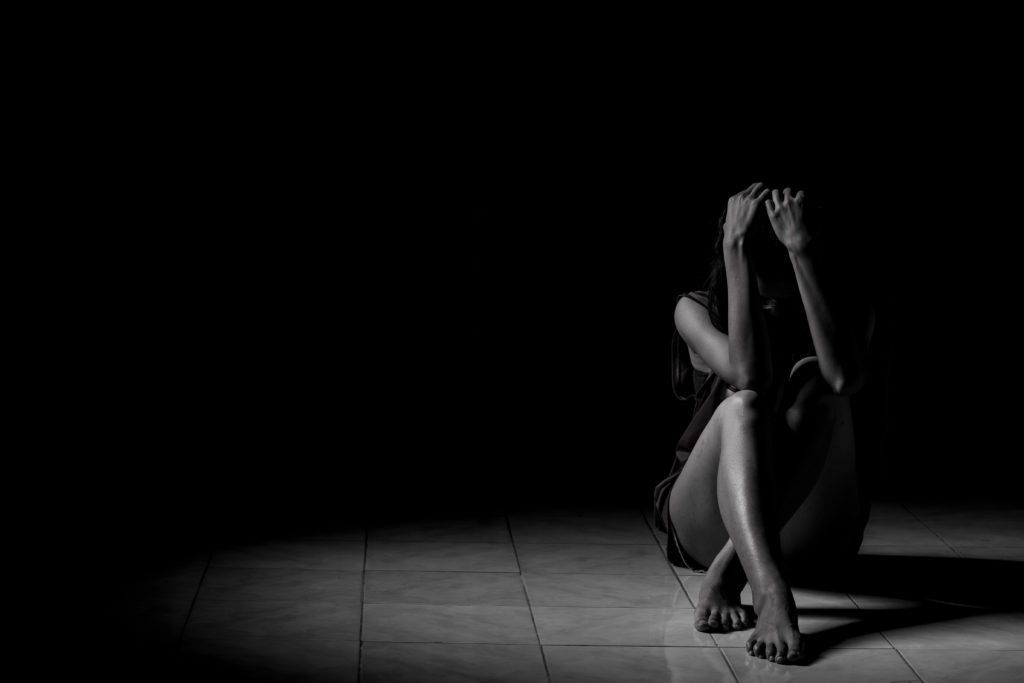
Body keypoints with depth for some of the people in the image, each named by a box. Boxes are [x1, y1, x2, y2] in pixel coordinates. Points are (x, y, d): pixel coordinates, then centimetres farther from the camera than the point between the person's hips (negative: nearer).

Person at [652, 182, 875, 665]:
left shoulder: (851, 310, -2)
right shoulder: (697, 309, -5)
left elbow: (844, 379, -27)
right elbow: (747, 374, -27)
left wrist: (803, 252, -28)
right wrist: (736, 249, -26)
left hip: (807, 530, 1)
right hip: (706, 527, -1)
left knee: (814, 382, -27)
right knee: (742, 407, -33)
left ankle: (727, 574, -37)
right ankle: (771, 593, -56)